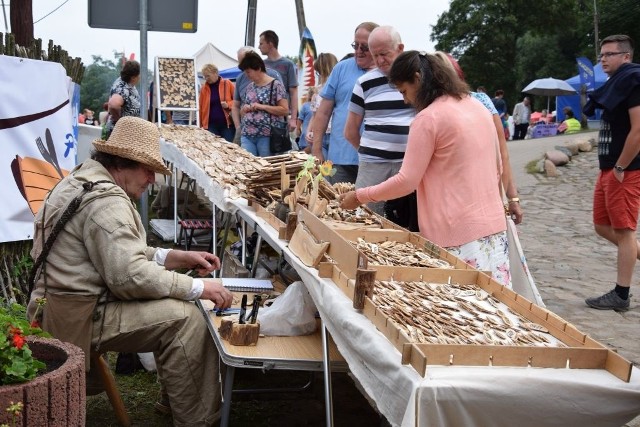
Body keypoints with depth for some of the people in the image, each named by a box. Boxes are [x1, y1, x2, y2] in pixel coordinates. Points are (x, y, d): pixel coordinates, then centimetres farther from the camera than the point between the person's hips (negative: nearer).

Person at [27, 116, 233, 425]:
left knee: (172, 307, 12)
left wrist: (178, 257, 8)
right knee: (184, 318, -15)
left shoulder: (86, 180, 13)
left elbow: (121, 253, 18)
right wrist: (199, 288, -19)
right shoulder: (107, 200, -21)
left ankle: (174, 397, 20)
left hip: (66, 302, 11)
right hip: (79, 317, -11)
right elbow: (130, 276, -27)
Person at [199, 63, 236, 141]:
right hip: (211, 125, 2)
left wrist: (228, 105, -16)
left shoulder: (227, 84, 1)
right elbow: (200, 107, 8)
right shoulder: (203, 88, 7)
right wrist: (201, 125, 4)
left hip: (227, 124, -2)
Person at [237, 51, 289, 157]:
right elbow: (242, 111, 23)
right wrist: (245, 108, -1)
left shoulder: (275, 85, -4)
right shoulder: (249, 87, 15)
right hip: (247, 135, 6)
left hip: (267, 135, -5)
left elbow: (285, 110, -9)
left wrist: (262, 106, -14)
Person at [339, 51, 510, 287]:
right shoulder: (478, 107, 13)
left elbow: (406, 181, -11)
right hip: (494, 225, 8)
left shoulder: (428, 118, -11)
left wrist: (359, 196, 0)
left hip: (458, 233, -8)